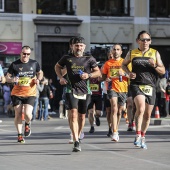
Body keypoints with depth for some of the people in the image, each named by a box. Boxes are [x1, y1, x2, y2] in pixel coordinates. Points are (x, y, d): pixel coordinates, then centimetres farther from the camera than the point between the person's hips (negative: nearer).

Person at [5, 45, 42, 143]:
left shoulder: (34, 63, 2)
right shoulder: (14, 65, -3)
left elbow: (40, 73, 19)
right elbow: (7, 77, 3)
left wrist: (38, 79, -2)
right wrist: (12, 80, -19)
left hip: (30, 94, 0)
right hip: (17, 94, 0)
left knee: (27, 114, -14)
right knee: (18, 114, 3)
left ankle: (28, 124, 21)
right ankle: (20, 135, 17)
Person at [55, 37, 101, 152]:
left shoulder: (89, 59, 4)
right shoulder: (67, 58, 4)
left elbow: (98, 72, 9)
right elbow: (57, 66, 23)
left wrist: (89, 75, -10)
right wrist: (61, 77, 6)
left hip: (85, 90, 2)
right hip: (72, 89, -2)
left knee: (82, 116, 11)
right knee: (73, 114, -17)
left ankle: (78, 136, 33)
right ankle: (76, 142, -23)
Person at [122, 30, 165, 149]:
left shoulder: (155, 53, 8)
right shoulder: (132, 53, 8)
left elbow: (163, 71, 8)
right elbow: (124, 64, 24)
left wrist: (154, 66, -12)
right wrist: (129, 73, 3)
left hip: (150, 86, 2)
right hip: (136, 85, -2)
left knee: (147, 115, 8)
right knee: (140, 108, -26)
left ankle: (143, 137, 27)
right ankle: (138, 136, -23)